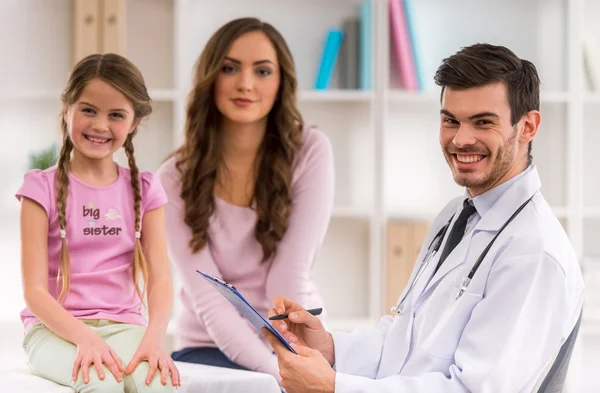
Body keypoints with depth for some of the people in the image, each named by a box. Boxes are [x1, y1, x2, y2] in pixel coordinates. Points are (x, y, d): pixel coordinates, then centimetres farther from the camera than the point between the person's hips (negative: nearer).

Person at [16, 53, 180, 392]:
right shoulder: (43, 188, 0)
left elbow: (160, 279, 1)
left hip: (124, 325, 2)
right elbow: (35, 290, -7)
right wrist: (85, 337, -24)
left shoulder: (144, 190, 9)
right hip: (56, 329, -2)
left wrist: (154, 339, -20)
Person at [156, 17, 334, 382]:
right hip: (210, 348, -1)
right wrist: (272, 369, -24)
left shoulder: (310, 151, -4)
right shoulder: (176, 176, -3)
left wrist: (288, 362, -21)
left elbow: (291, 276, -10)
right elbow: (205, 294, -12)